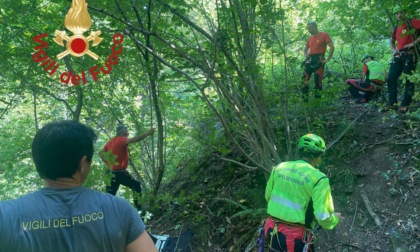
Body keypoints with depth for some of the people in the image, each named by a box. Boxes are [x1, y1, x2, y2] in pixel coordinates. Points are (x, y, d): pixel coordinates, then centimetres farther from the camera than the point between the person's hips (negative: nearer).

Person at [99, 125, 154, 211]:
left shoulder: (111, 141, 13)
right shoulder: (122, 140, -12)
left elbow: (101, 152, 15)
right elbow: (134, 139, -29)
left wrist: (108, 163, 10)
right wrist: (147, 133, -30)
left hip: (111, 173, 8)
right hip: (119, 173, -8)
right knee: (136, 186, 7)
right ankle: (139, 209, 6)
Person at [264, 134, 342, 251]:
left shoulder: (279, 167, 1)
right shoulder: (318, 179, -15)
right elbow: (323, 217, -16)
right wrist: (335, 218, 6)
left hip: (272, 231, 5)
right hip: (295, 236, -4)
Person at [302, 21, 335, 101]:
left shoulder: (324, 35, 0)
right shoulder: (310, 37, 17)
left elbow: (332, 47, -6)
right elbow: (305, 48, 30)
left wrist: (327, 59, -11)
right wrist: (306, 56, 10)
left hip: (319, 61, -6)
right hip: (310, 60, 6)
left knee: (318, 80, -7)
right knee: (304, 79, -3)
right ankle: (305, 98, 2)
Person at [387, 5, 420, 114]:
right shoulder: (395, 29, 17)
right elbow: (392, 41, 32)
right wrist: (393, 50, 12)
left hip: (410, 54, -6)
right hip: (398, 56, 6)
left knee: (409, 80, -6)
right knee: (391, 78, -2)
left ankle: (405, 105, -3)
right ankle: (392, 103, 3)